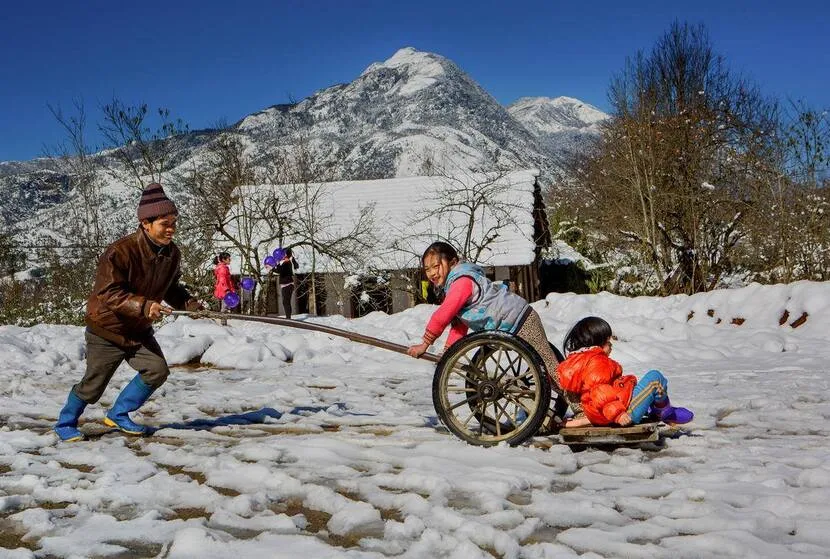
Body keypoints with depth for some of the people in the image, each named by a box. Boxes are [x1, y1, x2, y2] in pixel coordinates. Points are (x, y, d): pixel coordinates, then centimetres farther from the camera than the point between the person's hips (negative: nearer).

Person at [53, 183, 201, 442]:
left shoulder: (171, 253, -5)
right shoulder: (121, 251, -28)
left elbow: (170, 287, 9)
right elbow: (108, 293, -31)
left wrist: (189, 303, -10)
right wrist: (143, 305, -43)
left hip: (139, 330, 6)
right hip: (108, 329, -6)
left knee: (157, 370, -6)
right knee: (93, 385, 3)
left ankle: (118, 415, 15)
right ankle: (66, 423, 31)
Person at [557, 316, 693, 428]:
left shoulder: (573, 361, 12)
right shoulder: (597, 362, -19)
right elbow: (600, 393, -31)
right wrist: (617, 413, -32)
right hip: (626, 411, -11)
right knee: (655, 377, -4)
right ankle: (666, 413, 17)